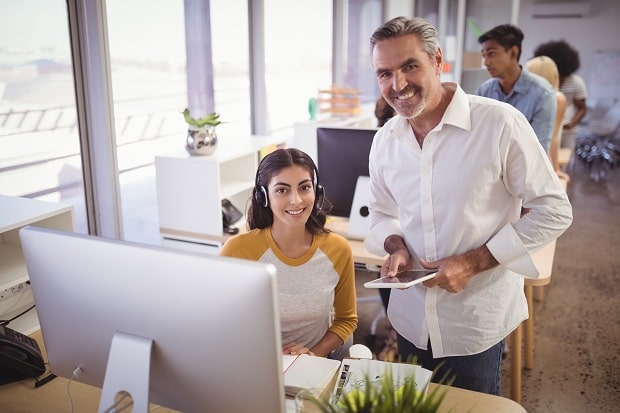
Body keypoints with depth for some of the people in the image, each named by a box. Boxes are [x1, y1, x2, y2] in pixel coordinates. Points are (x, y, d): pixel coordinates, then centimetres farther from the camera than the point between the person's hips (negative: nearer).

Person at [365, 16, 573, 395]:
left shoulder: (500, 124, -18)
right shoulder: (385, 140, -1)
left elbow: (555, 212, -13)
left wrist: (473, 262, -20)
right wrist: (396, 247, -9)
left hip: (477, 321, -4)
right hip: (410, 317, 5)